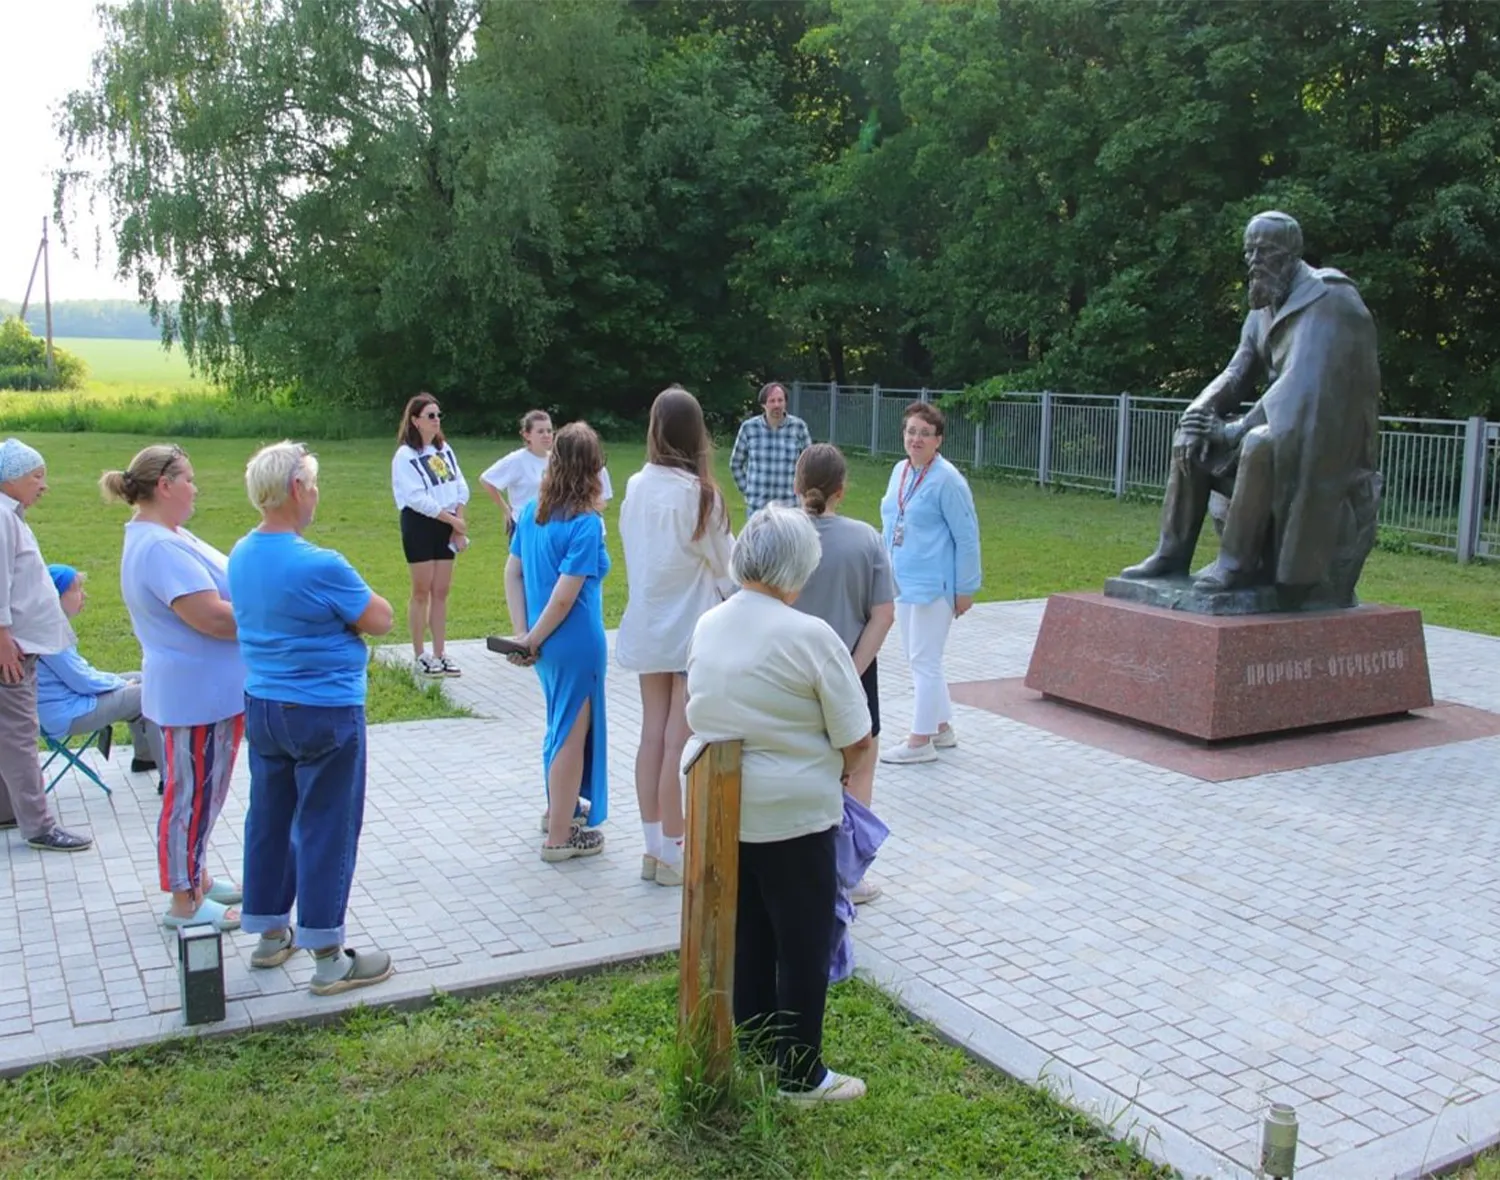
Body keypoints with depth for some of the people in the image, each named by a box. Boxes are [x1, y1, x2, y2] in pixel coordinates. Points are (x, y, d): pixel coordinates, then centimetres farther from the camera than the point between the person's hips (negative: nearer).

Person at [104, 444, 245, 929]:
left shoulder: (166, 536, 10)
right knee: (194, 796, 1)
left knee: (202, 793, 21)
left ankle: (196, 878, 34)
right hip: (197, 694, -11)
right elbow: (212, 617, -29)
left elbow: (212, 591, 18)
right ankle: (185, 903, 13)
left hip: (209, 688, 11)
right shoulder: (159, 547, -24)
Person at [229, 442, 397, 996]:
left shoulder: (241, 556, 2)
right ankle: (329, 960, 10)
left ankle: (270, 935, 32)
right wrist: (354, 599, 4)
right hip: (325, 714, -8)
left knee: (269, 819, 18)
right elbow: (381, 620, -14)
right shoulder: (321, 566, -23)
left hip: (261, 708, 8)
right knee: (326, 829, 1)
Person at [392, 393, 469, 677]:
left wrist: (458, 524, -5)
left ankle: (440, 655, 14)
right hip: (419, 526, -6)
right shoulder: (405, 456, -10)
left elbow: (460, 487, 7)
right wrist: (453, 520, -15)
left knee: (441, 592, 8)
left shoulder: (444, 449, 10)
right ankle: (419, 657, 9)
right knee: (422, 592, 0)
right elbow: (417, 498, -17)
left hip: (446, 526, 6)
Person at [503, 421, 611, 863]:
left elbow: (512, 574, 4)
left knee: (563, 725, 26)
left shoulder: (533, 511, 1)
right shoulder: (586, 523, -20)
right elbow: (564, 597, -23)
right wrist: (534, 640, -11)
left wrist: (524, 633, 2)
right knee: (573, 732, 8)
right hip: (577, 644, -7)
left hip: (547, 643, 7)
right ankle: (560, 835, 19)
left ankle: (560, 809, 43)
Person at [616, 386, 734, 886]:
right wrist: (736, 602, 12)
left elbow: (632, 553, 8)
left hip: (647, 627, 6)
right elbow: (723, 562, -6)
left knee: (653, 736, 11)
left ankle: (654, 848, 19)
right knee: (680, 743, 1)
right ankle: (672, 855, 9)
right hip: (692, 629, -5)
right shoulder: (700, 492, -16)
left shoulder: (635, 487, 0)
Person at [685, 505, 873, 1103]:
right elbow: (856, 740, -16)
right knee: (804, 943, 9)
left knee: (747, 929, 22)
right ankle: (801, 1073, 20)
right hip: (792, 812, -6)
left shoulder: (707, 626, 0)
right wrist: (843, 770, 7)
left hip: (720, 803, 7)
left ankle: (752, 1040, 37)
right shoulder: (810, 637, -20)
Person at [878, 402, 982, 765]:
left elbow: (967, 537, -12)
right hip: (904, 582, 8)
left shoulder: (947, 480, -15)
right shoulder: (900, 470, 8)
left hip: (933, 585, -8)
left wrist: (966, 589, -11)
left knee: (924, 660, -2)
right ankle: (942, 728, 30)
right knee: (919, 658, 16)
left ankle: (921, 741, 7)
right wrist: (887, 571, 17)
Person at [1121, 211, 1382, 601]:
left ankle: (1237, 562, -27)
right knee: (1189, 439, 1)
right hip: (1284, 428, 9)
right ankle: (1172, 552, -3)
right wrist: (1200, 411, -10)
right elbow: (1235, 376, 10)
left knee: (1260, 444, -37)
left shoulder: (1325, 301, -17)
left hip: (1330, 436, -9)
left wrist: (1234, 430, -24)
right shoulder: (1264, 311, 10)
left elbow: (1298, 386, -27)